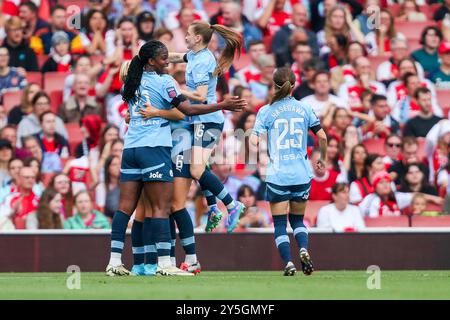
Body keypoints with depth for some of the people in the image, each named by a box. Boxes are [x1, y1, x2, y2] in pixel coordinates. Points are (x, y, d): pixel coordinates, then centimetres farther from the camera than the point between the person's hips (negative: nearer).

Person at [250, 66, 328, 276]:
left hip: (277, 176, -3)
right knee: (298, 220, 16)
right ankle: (304, 250, -10)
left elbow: (254, 141, -11)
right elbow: (322, 136, 4)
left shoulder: (266, 111, -3)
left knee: (280, 223, 5)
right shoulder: (304, 109, 4)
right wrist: (322, 159, 20)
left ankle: (288, 263, -9)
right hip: (302, 174, 3)